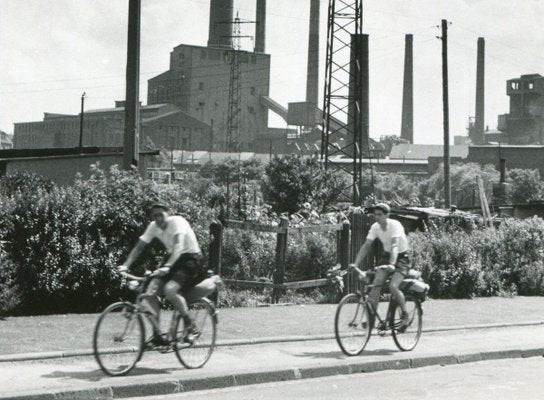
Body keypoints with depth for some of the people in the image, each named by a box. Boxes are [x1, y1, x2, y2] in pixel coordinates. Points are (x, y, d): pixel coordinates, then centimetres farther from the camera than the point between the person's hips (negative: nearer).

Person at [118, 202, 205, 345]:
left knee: (170, 289, -31)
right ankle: (157, 334, -9)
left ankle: (191, 327, -14)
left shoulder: (177, 222, -21)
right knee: (150, 291, -14)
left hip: (191, 259, -7)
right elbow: (139, 247, 0)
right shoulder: (154, 227, -1)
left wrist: (167, 267, -50)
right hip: (173, 259, 7)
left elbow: (178, 247, -35)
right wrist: (125, 265, -16)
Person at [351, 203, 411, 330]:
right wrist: (355, 264, -17)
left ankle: (405, 315, -6)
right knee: (376, 284, -15)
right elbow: (366, 246, -7)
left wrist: (392, 264, -48)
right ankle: (371, 316, -13)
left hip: (401, 257, -5)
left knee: (393, 286, -23)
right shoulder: (375, 227, -7)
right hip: (386, 256, 5)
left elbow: (395, 245, -35)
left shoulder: (395, 225, -23)